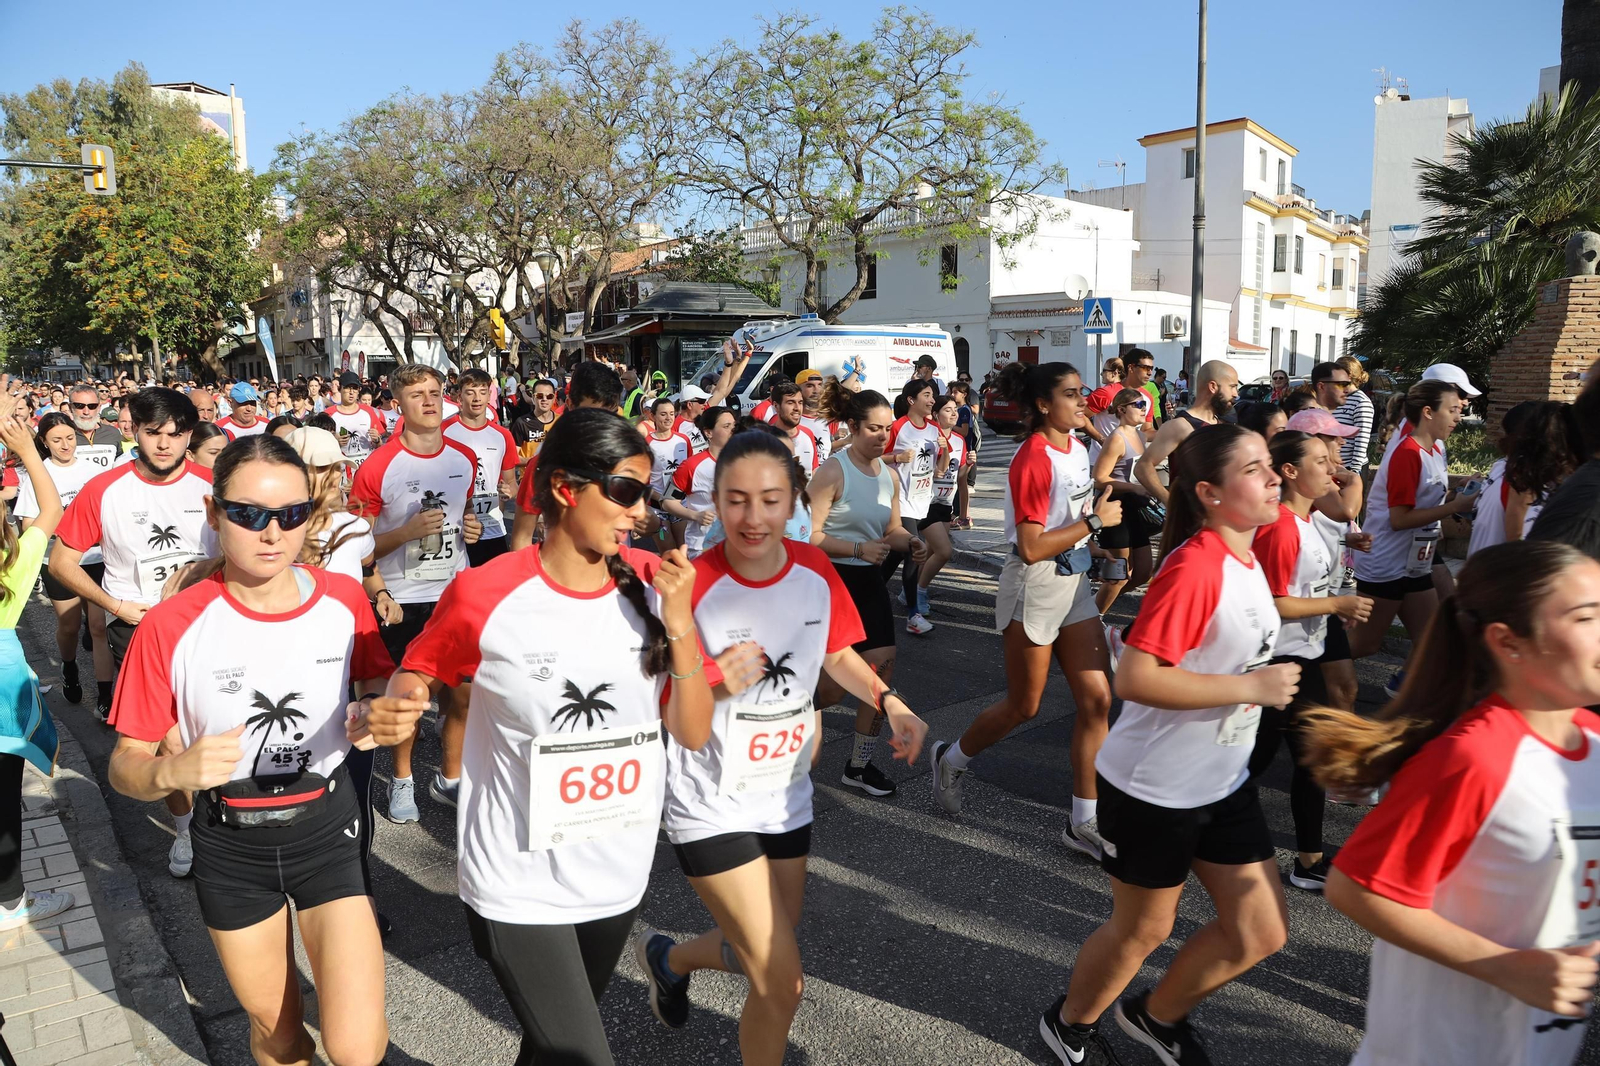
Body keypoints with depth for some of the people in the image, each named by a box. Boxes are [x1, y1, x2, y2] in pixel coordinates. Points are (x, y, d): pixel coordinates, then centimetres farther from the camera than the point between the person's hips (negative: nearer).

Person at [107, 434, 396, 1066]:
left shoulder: (344, 600, -10)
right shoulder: (173, 626, -15)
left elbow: (378, 690, 7)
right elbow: (125, 767, -9)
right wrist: (172, 771, -31)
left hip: (325, 829, 0)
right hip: (229, 845, 0)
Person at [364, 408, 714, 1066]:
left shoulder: (652, 584, -8)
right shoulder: (487, 593, -18)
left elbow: (693, 734, -8)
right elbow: (418, 671, 0)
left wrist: (678, 622, -21)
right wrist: (394, 712, -22)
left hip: (619, 876, 4)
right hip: (519, 887, -4)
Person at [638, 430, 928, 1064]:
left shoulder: (816, 571, -7)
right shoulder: (691, 587, -22)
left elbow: (836, 654, 9)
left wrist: (890, 703, -6)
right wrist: (714, 685, -35)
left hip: (787, 798, 6)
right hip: (711, 806, -5)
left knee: (760, 954, 23)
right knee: (782, 982, -5)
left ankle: (667, 958, 53)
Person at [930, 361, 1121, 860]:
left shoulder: (1077, 448, 5)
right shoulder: (1033, 460, -20)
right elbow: (1032, 548, -24)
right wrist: (1095, 521, -19)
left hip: (1075, 584, 8)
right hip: (1034, 588, -8)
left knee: (1097, 699, 3)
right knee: (1023, 706, 6)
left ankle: (1084, 822, 13)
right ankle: (951, 758, 33)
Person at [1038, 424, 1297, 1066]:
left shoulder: (1245, 556, 3)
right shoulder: (1193, 567, -25)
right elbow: (1133, 678, -31)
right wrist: (1250, 687, -26)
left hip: (1223, 782, 8)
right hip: (1153, 789, -8)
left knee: (1261, 932, 14)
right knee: (1143, 930, 11)